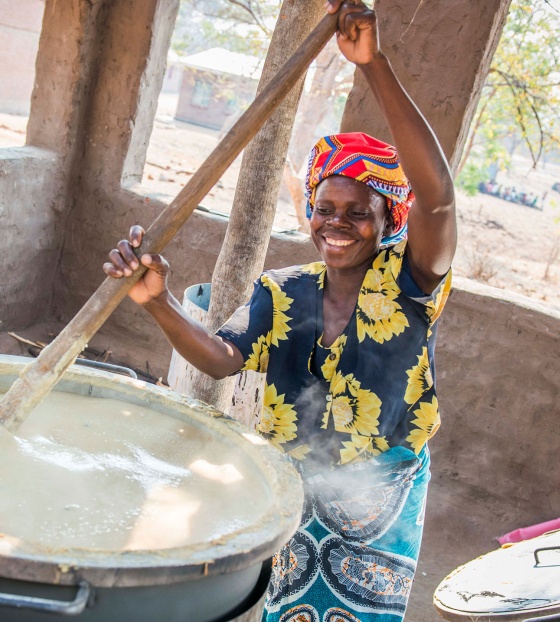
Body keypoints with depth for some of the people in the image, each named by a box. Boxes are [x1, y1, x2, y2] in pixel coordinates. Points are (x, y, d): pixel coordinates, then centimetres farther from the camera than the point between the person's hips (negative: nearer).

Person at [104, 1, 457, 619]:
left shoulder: (406, 286, -17)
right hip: (291, 491, 3)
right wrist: (160, 303, -41)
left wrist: (375, 66, -44)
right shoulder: (283, 294, -5)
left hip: (379, 499, -2)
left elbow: (435, 195, -35)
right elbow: (223, 357, -20)